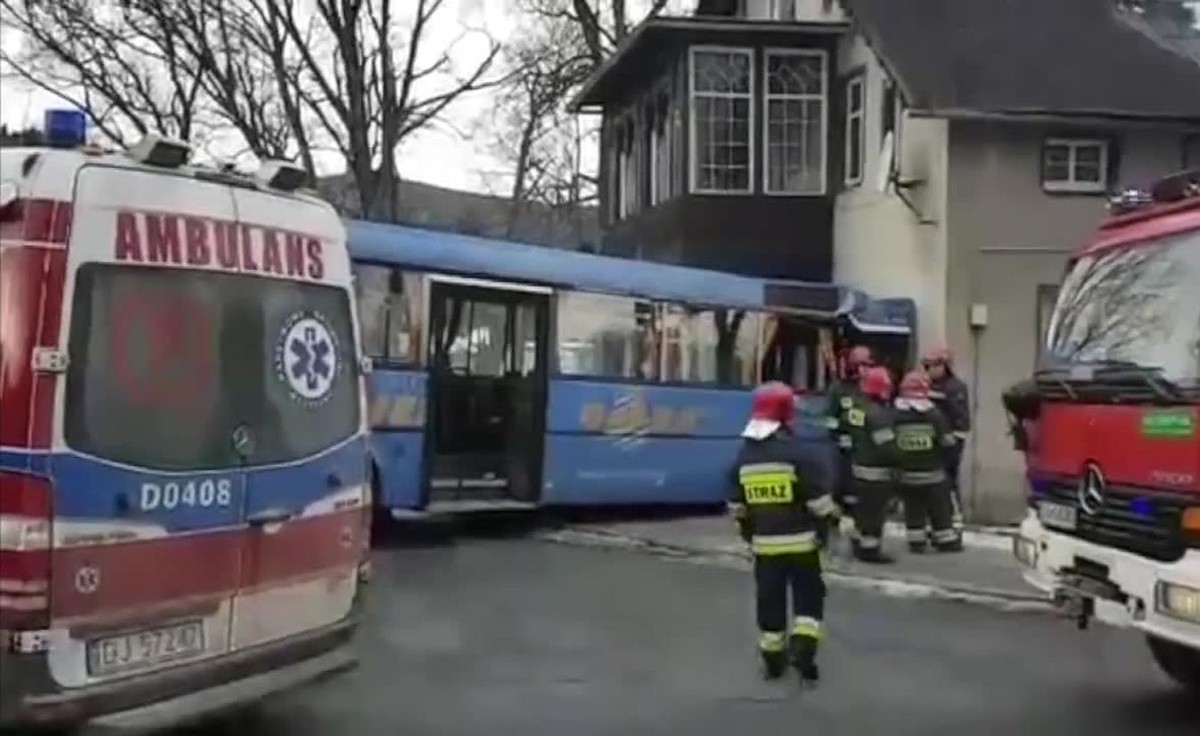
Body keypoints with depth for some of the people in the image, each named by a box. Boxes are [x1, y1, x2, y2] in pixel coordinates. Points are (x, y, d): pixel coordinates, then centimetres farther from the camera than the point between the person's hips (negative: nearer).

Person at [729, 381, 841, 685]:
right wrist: (825, 528, 4)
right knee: (808, 596, 9)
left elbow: (737, 506, 9)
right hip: (800, 541, -4)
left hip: (764, 544, 4)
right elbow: (820, 501, -12)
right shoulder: (797, 454, -14)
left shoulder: (743, 458, 2)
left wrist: (749, 534, 22)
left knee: (770, 600, 13)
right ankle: (802, 650, -4)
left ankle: (773, 660, 19)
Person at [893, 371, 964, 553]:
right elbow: (948, 442, -6)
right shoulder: (934, 414, -10)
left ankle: (916, 541, 15)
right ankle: (946, 540, 19)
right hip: (933, 472, -1)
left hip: (906, 474, 1)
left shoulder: (895, 415, -9)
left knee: (913, 509, 12)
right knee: (940, 508, 11)